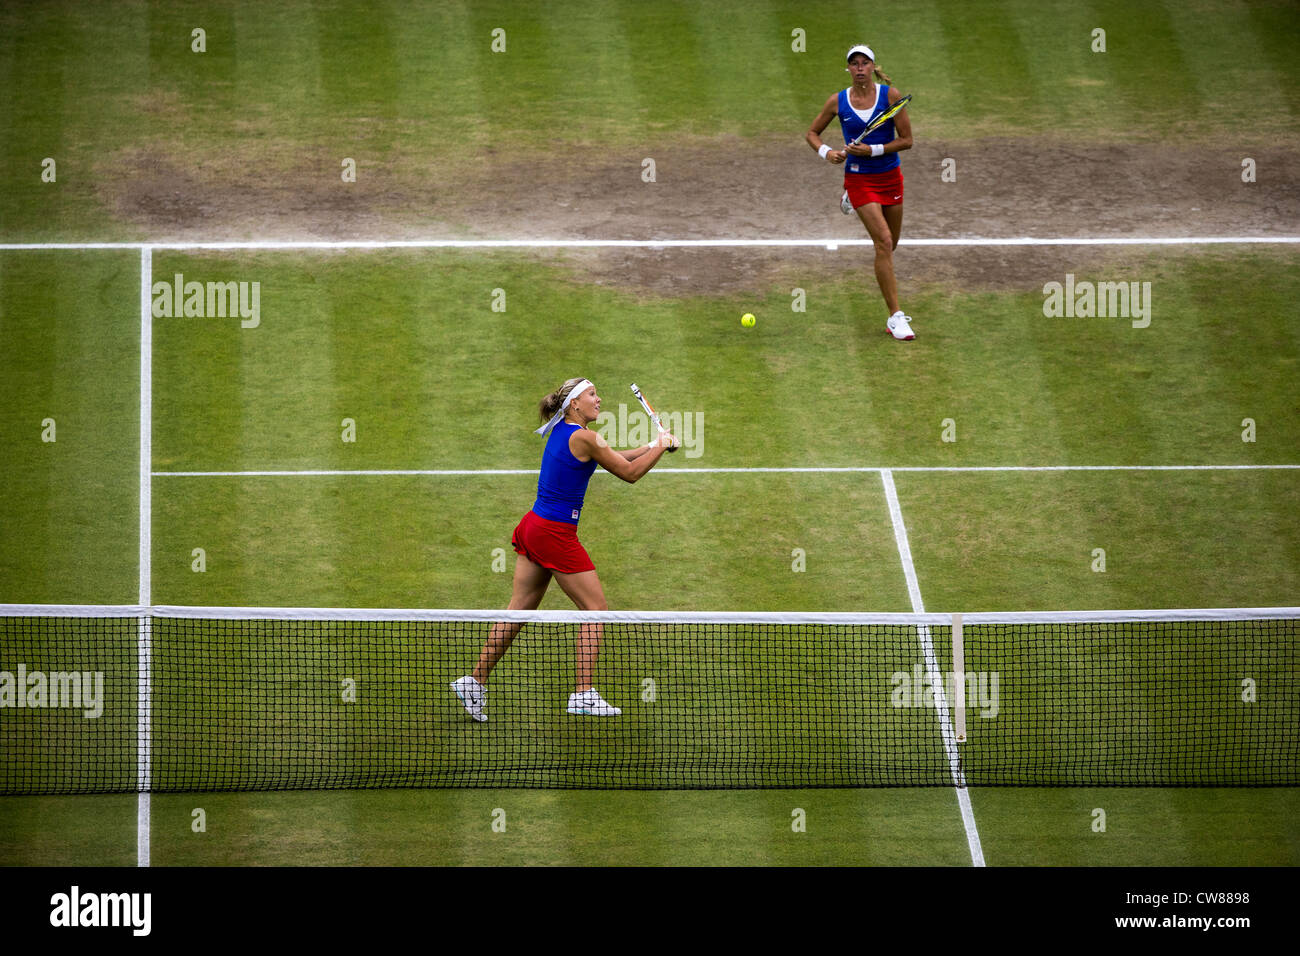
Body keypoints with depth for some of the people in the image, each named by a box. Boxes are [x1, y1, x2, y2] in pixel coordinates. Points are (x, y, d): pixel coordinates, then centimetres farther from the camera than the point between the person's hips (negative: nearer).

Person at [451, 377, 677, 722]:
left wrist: (650, 447, 19)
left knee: (519, 609, 12)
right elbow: (629, 473, -9)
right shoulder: (583, 438, -16)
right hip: (556, 535, -9)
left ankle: (475, 680, 11)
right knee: (596, 609, 1)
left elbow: (613, 458, 24)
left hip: (532, 526, 9)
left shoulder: (562, 431, 11)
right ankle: (584, 694, 0)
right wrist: (660, 447, 5)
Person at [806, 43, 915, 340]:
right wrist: (825, 152, -11)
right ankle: (895, 317, -17)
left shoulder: (890, 95, -6)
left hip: (890, 177, 2)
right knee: (884, 243, -17)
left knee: (889, 246, 15)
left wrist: (873, 150, -17)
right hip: (859, 179, -2)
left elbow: (906, 140, -6)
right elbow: (812, 132, 10)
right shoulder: (838, 101, -4)